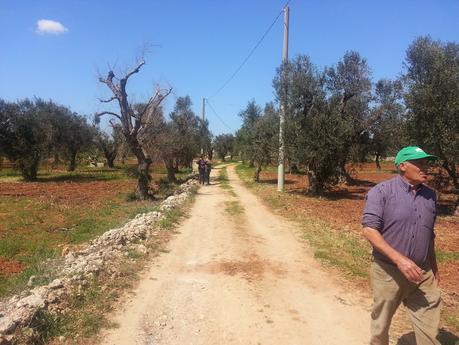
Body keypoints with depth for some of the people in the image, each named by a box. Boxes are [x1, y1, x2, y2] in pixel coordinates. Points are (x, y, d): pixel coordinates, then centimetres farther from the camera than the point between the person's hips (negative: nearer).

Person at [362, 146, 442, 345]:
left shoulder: (430, 195, 7)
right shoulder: (381, 191, -12)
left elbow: (429, 234, 18)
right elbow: (369, 230, -19)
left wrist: (434, 267, 22)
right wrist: (399, 259, -26)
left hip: (422, 274, 5)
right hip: (388, 272, -4)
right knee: (381, 326, 14)